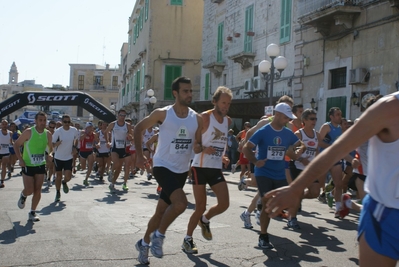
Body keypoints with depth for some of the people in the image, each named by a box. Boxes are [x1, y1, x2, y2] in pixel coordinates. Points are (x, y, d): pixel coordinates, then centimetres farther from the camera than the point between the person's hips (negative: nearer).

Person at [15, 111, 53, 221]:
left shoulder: (48, 134, -1)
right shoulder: (28, 132, -14)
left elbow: (50, 148, 15)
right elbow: (16, 145, -6)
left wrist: (50, 154, -6)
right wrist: (20, 159, -14)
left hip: (41, 165, 4)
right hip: (28, 165, -4)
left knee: (37, 190, 3)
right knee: (29, 190, -5)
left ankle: (32, 212, 17)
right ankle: (23, 196, 32)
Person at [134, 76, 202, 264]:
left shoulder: (197, 119, -1)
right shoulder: (162, 113, -11)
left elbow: (198, 145, 8)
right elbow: (138, 128, 1)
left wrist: (198, 148, -17)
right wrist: (139, 155, -4)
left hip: (182, 170, 5)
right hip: (163, 166, -5)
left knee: (162, 210, 14)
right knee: (181, 203, -26)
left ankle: (144, 243, 34)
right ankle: (158, 235, -2)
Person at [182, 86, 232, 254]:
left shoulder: (228, 120, 9)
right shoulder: (204, 117, -11)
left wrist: (223, 156, 14)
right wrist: (203, 149, -26)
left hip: (217, 168, 6)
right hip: (200, 167, -6)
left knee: (224, 204, -4)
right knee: (200, 207, -3)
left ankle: (204, 220, 26)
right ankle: (188, 239, 16)